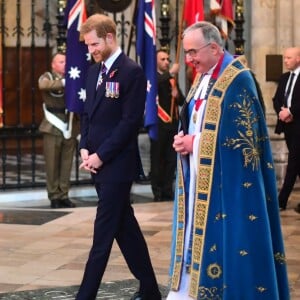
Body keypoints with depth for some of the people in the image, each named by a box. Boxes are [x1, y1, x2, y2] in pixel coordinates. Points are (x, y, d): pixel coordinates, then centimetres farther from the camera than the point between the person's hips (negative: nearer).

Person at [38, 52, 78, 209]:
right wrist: (64, 82, -33)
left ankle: (64, 195, 12)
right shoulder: (47, 77, 2)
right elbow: (43, 85, -23)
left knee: (66, 165, 5)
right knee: (52, 164, -1)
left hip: (69, 128, 3)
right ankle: (54, 197, 6)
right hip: (53, 128, -3)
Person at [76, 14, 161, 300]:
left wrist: (100, 155, -15)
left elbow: (131, 121, -15)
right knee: (125, 228, 13)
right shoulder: (94, 71, 13)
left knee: (103, 233, -5)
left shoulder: (132, 72, -11)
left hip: (117, 164, -8)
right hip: (98, 163, 8)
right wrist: (85, 149, 2)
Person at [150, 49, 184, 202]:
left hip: (172, 123, 5)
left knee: (171, 158, 5)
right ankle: (158, 192, 3)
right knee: (157, 158, -1)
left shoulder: (172, 79, 16)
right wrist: (170, 73, -28)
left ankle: (168, 190, 11)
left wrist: (177, 95, -6)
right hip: (158, 123, -5)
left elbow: (182, 101, 15)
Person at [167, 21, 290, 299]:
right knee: (199, 234, 10)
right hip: (199, 176, 8)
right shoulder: (203, 77, 13)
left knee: (225, 240, -4)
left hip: (226, 179, -8)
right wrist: (183, 139, -4)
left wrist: (196, 142, -16)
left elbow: (242, 135, -19)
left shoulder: (238, 79, -14)